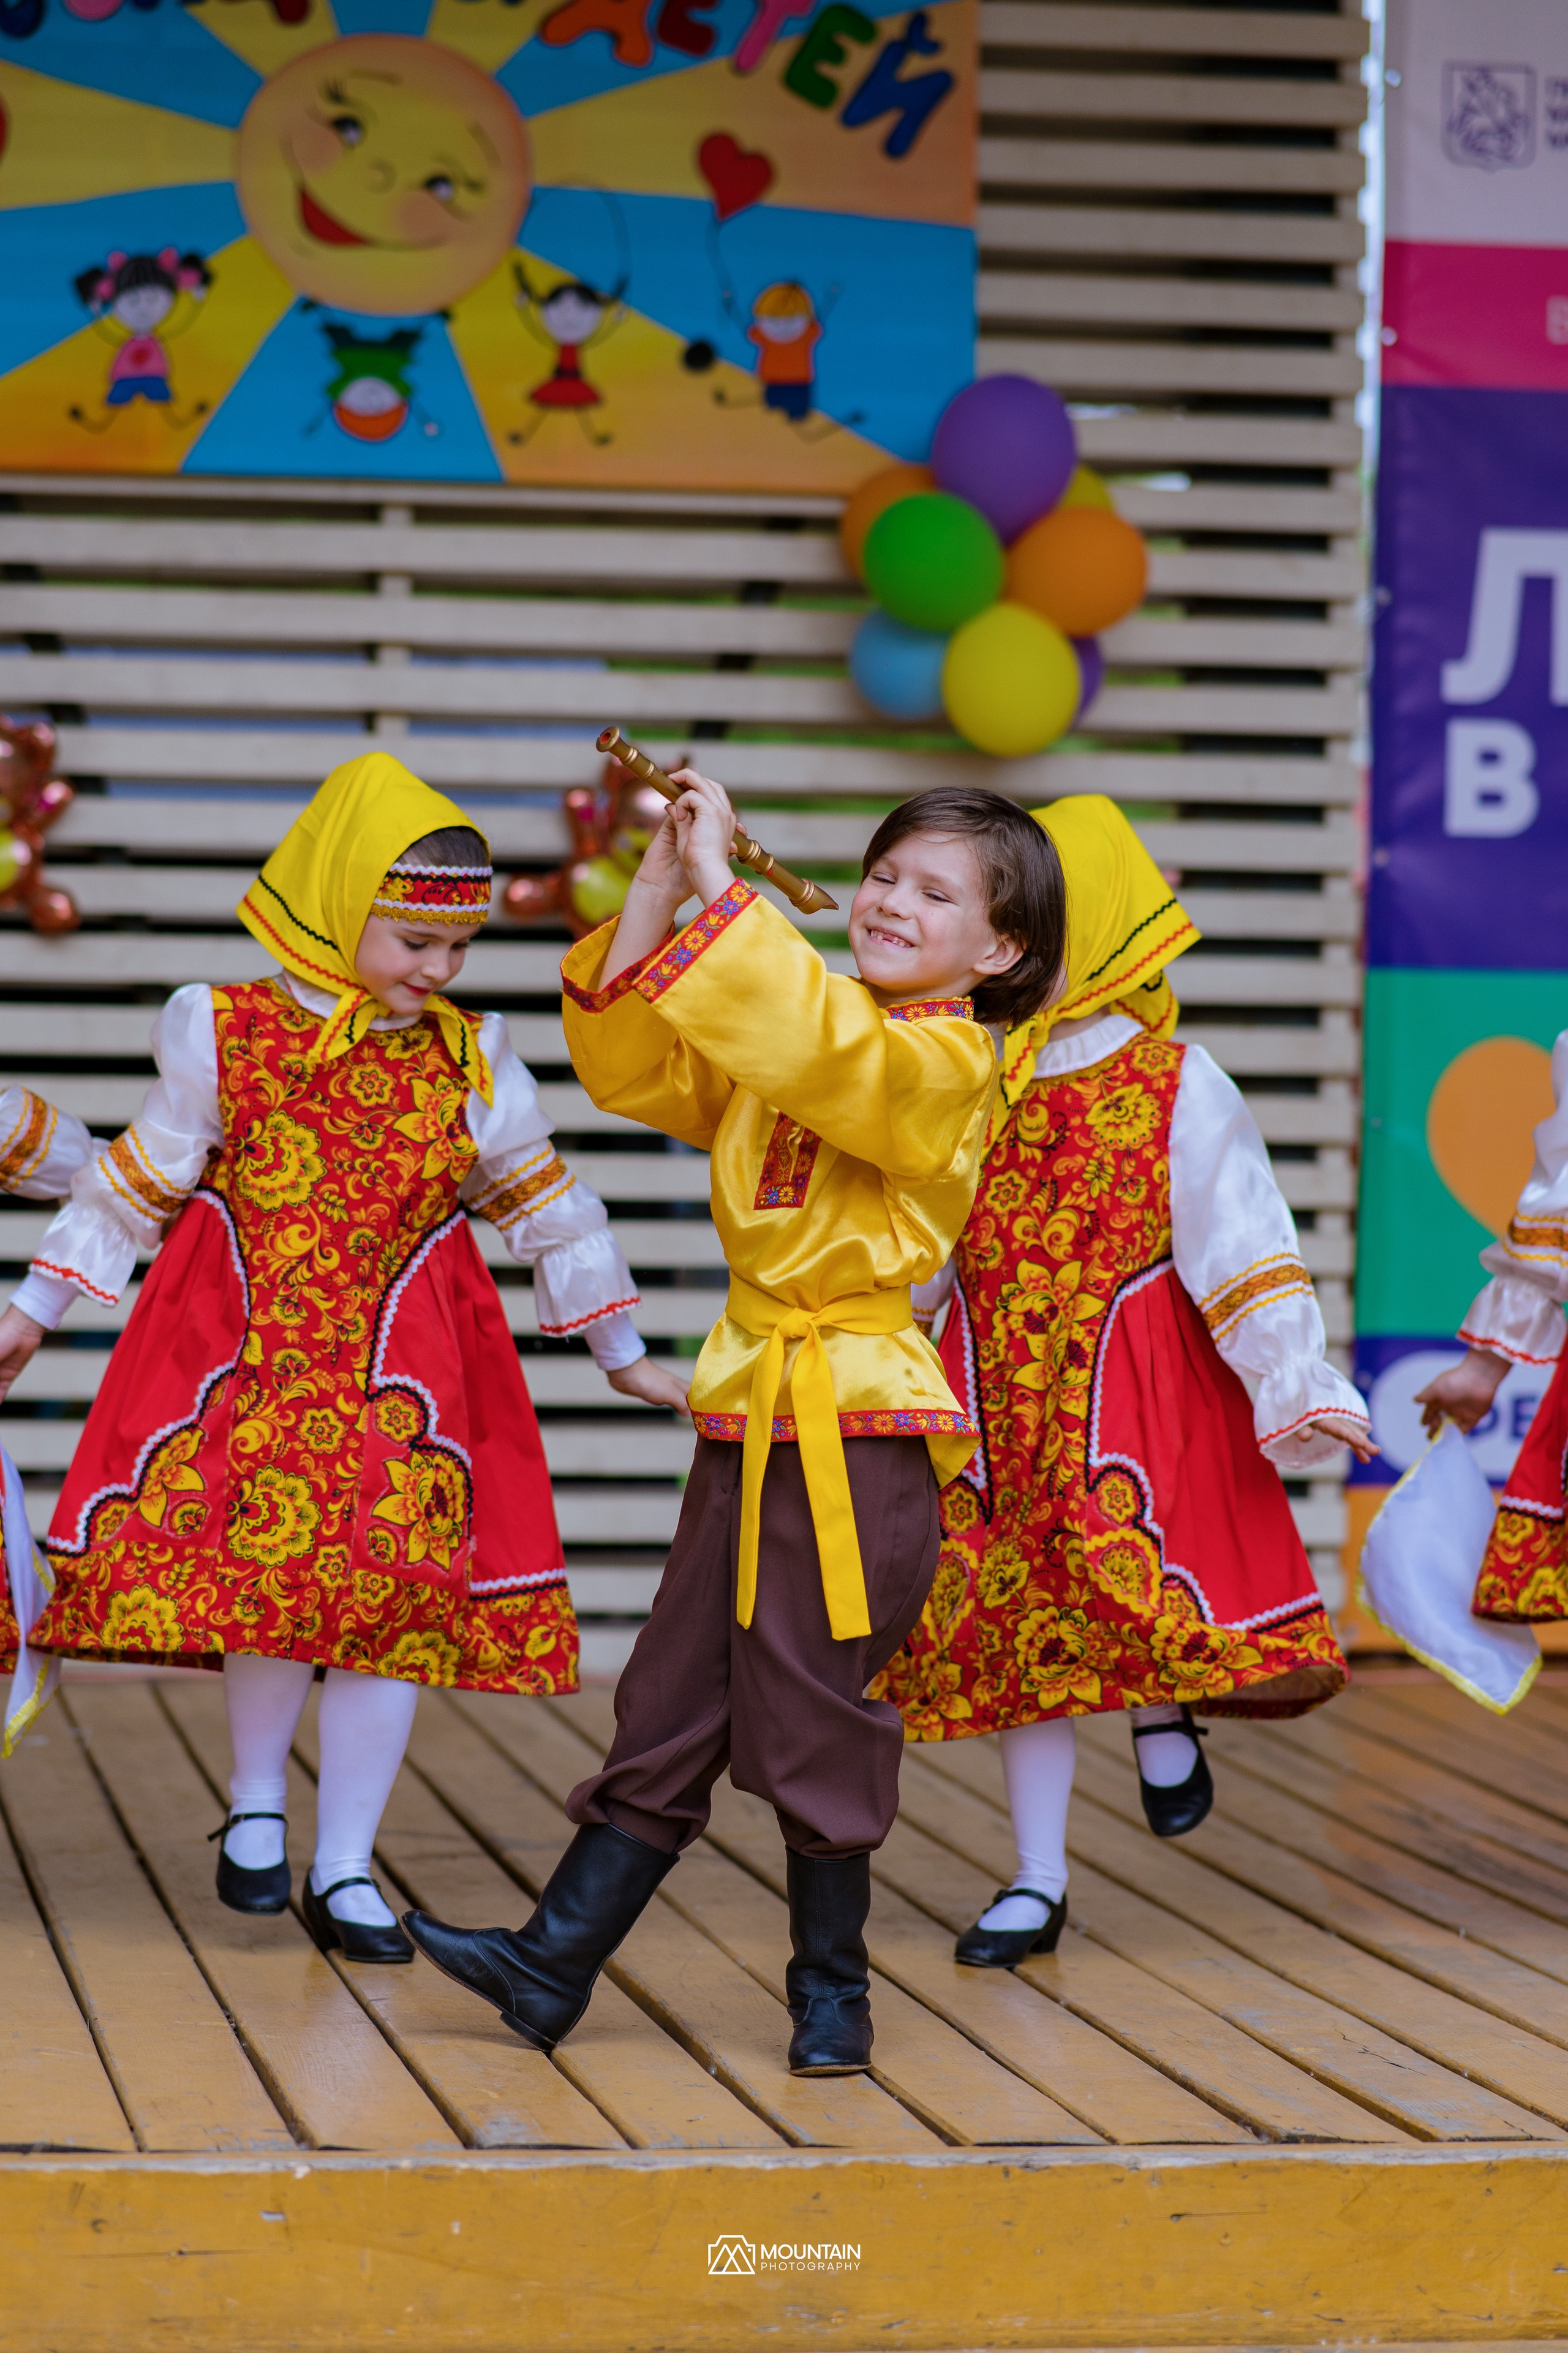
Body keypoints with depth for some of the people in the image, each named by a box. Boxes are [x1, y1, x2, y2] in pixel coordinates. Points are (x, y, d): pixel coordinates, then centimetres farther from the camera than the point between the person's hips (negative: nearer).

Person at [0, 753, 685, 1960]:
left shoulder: (470, 1059, 4)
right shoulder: (227, 1037, -1)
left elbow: (546, 1207, 13)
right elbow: (137, 1181, 7)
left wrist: (624, 1354, 18)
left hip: (404, 1365, 2)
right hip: (250, 1354, -2)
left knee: (397, 1592, -5)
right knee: (268, 1559, -17)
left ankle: (345, 1871, 6)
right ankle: (257, 1799, 9)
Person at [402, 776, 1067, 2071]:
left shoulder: (943, 1057, -11)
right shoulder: (793, 1038, 14)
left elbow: (817, 1048, -31)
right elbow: (632, 1064, 9)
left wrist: (720, 889, -27)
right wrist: (658, 886, -1)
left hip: (859, 1430, -8)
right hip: (750, 1413, 8)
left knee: (812, 1718, -1)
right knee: (670, 1708, 10)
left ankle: (832, 1990, 15)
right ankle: (550, 1969, 13)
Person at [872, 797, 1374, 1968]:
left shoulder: (1174, 1086, -4)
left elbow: (1240, 1246, -5)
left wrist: (1293, 1383, -10)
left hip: (1129, 1378, -4)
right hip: (997, 1381, 4)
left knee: (1113, 1554, -25)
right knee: (1012, 1615, 3)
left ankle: (1163, 1713, 10)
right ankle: (1038, 1883, 10)